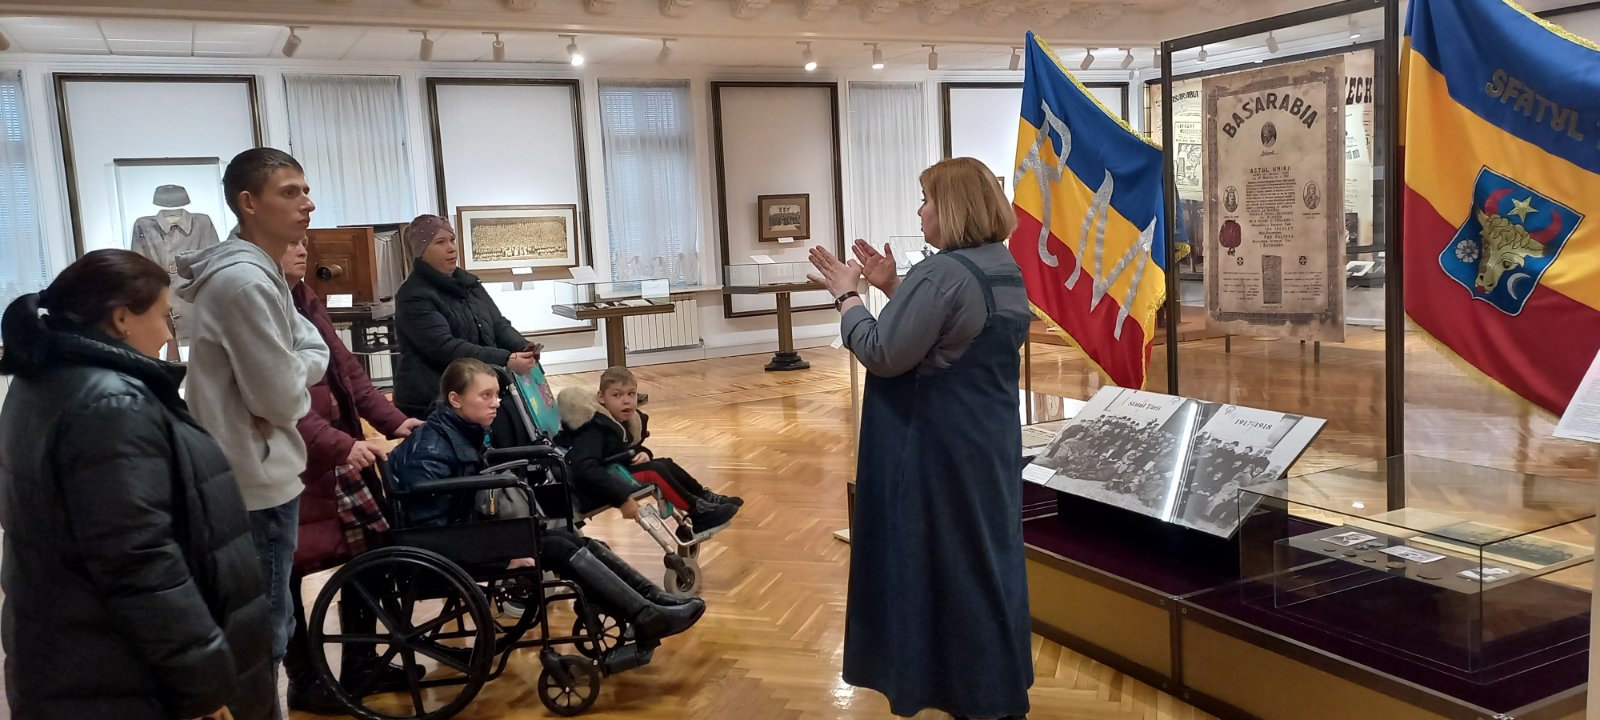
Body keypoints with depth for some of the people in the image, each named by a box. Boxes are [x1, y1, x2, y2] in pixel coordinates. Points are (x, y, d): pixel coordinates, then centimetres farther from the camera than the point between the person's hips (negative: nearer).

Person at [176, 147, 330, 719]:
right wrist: (296, 387, -1)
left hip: (261, 473, 10)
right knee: (264, 629, 2)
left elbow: (315, 351, 11)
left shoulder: (259, 272, 11)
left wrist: (292, 376, -9)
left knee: (264, 623, 22)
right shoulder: (244, 281, -22)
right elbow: (281, 399, -22)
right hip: (257, 482, -10)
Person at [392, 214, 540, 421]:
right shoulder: (414, 296, -12)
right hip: (431, 403, -7)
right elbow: (444, 347, -23)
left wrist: (523, 348, -14)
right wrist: (506, 360, -30)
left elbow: (498, 324, 9)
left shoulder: (469, 283, 13)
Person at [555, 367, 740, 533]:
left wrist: (644, 453, -5)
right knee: (655, 471, -20)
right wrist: (623, 499, -40)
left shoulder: (628, 420, 2)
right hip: (592, 487, -10)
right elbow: (585, 470, -38)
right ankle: (697, 513, -15)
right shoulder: (594, 428, -26)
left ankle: (704, 498, 14)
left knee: (666, 464, 6)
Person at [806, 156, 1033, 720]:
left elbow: (882, 355, -22)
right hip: (988, 439, 10)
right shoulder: (1006, 268, 9)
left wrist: (848, 295, -9)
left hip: (937, 447, -10)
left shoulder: (941, 274, -21)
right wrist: (892, 288, 9)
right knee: (984, 552, 18)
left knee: (940, 559, 2)